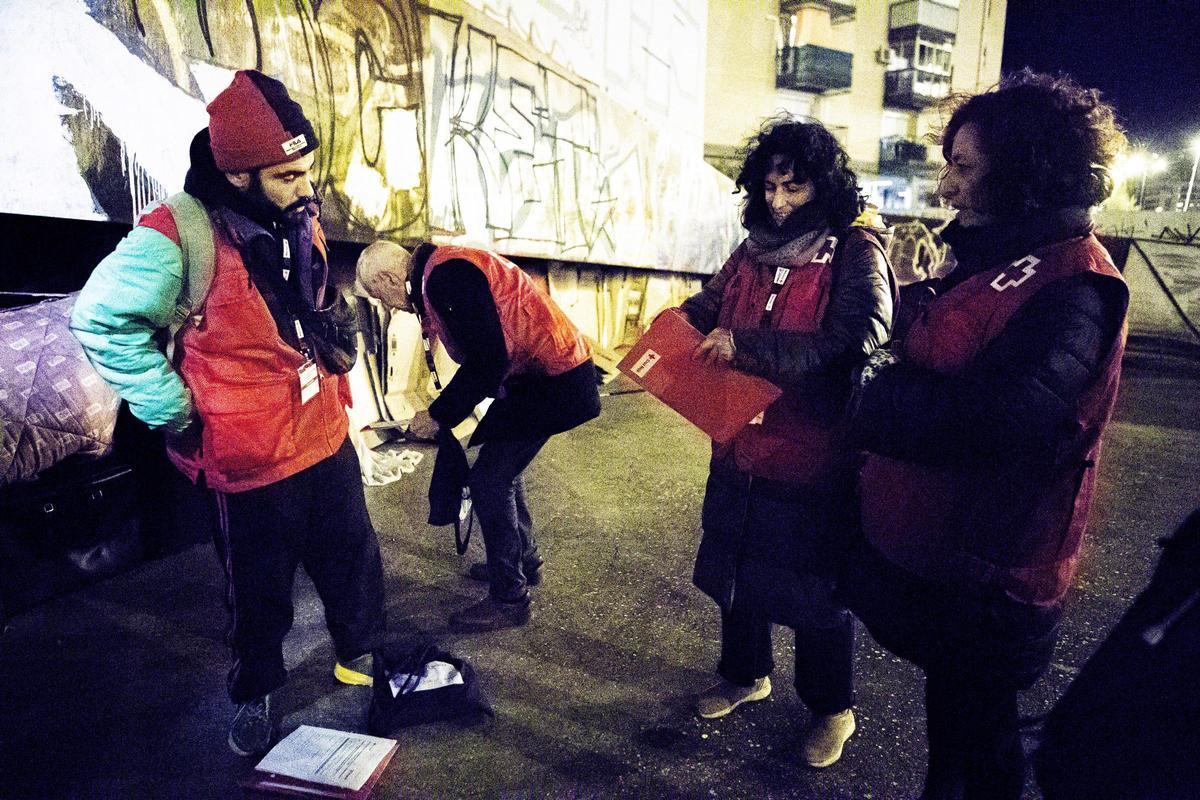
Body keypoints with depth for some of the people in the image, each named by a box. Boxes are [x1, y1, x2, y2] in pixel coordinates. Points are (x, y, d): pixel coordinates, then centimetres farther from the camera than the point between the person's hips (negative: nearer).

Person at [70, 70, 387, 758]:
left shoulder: (302, 218, 1)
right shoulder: (181, 236, -22)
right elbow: (101, 321, -15)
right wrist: (174, 411, -13)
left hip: (328, 438, 6)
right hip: (252, 464, -6)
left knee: (354, 558, 19)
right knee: (260, 592, 14)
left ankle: (361, 657, 44)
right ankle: (254, 694, 41)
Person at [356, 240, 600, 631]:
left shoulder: (447, 277, -20)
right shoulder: (437, 274, 13)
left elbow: (487, 361, -24)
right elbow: (480, 354, 20)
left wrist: (439, 416, -12)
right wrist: (444, 412, 21)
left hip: (552, 379, -10)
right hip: (540, 372, 10)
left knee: (489, 481, -5)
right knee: (501, 471, 20)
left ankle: (509, 598, 7)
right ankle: (525, 562, 37)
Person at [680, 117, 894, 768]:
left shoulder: (855, 251, -13)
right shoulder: (755, 249, 6)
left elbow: (860, 336, -27)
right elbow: (706, 306, 14)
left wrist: (745, 345, -31)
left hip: (813, 458, -6)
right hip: (740, 446, 6)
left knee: (815, 588, 11)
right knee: (738, 567, 21)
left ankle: (832, 708, 37)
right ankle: (744, 673, 47)